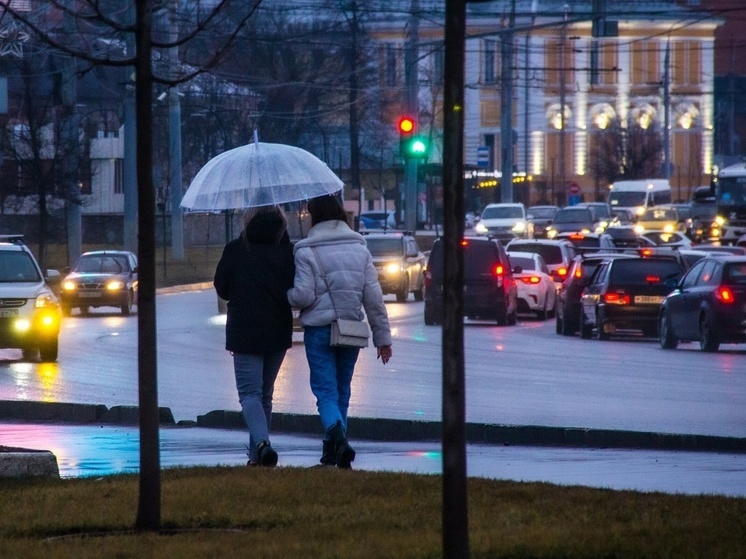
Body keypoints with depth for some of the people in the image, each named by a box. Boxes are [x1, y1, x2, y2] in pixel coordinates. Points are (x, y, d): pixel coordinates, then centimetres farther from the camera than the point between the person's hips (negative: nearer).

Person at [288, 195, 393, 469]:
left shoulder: (307, 252, -9)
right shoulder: (359, 248, 5)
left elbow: (303, 296, -14)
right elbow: (373, 295, 4)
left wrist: (287, 294, 9)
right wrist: (383, 336, 8)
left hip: (319, 330, -4)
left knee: (326, 390, -5)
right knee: (342, 389, 15)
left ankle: (337, 434, -29)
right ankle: (333, 448, 19)